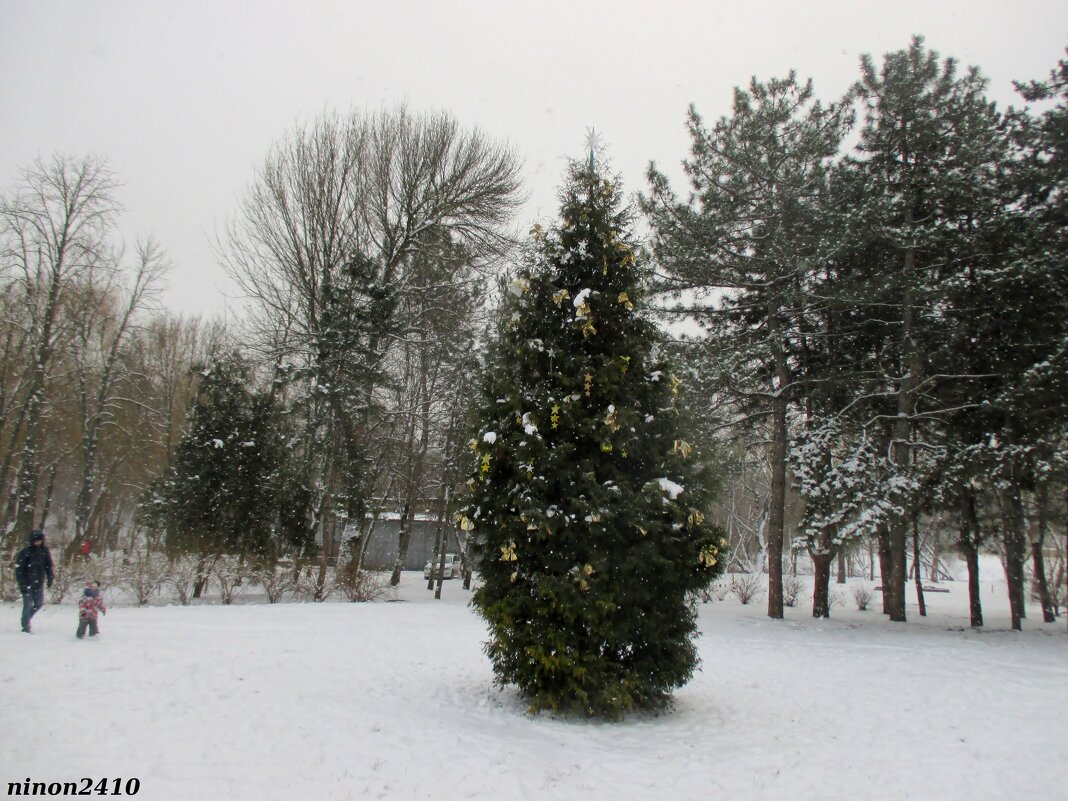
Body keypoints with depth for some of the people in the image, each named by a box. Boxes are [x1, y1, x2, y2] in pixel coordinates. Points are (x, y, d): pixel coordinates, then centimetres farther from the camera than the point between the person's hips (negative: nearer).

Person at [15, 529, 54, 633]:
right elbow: (19, 568, -11)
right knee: (28, 605, -3)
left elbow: (49, 565, 11)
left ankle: (26, 619, 32)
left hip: (39, 583, 5)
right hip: (27, 583, -5)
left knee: (39, 603, 11)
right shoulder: (25, 552, -13)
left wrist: (50, 578, 6)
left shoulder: (45, 551, 1)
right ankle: (26, 626, 9)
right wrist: (22, 583, -15)